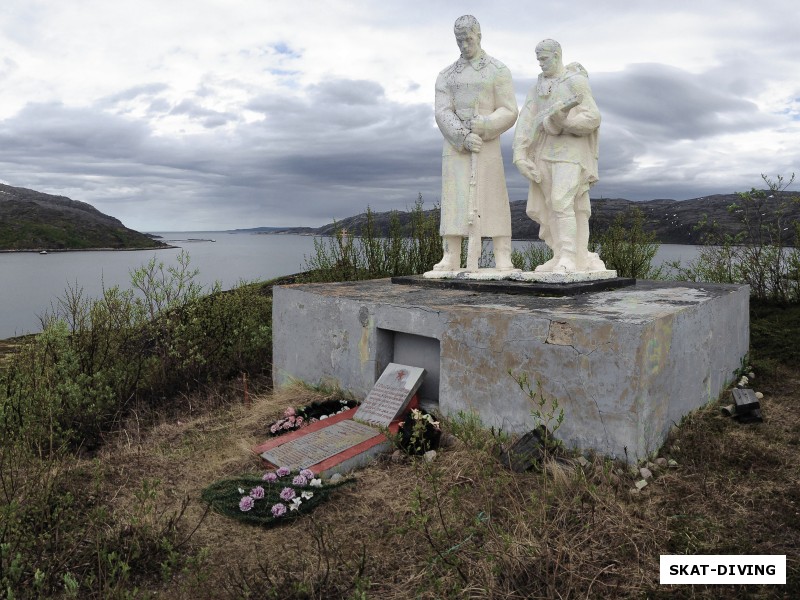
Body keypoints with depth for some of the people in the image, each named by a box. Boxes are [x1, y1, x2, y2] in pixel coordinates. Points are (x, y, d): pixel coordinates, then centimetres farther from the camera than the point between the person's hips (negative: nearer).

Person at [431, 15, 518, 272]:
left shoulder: (498, 70, 4)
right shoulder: (446, 75, 12)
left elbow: (508, 113, -3)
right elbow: (442, 113, -2)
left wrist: (480, 128, -19)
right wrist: (464, 137, -20)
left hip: (487, 143, -2)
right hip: (455, 143, 2)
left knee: (493, 198, -8)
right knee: (453, 198, -6)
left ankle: (503, 258, -6)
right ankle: (451, 258, -6)